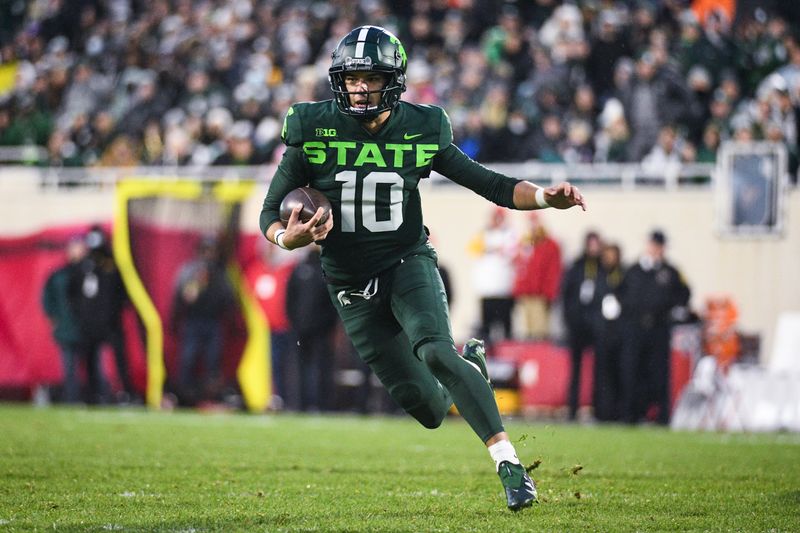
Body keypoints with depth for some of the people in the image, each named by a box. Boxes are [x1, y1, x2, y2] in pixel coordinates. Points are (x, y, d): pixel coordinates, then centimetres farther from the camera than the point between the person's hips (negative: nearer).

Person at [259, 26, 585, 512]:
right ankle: (469, 363, 37)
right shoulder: (313, 130, -9)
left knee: (434, 349, -33)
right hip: (351, 285, 1)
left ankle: (509, 462, -33)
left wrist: (545, 197, -21)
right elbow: (271, 213, -2)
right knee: (428, 411, 1)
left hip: (408, 264, -1)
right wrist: (291, 237, -25)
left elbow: (489, 184, -3)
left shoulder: (420, 130, -7)